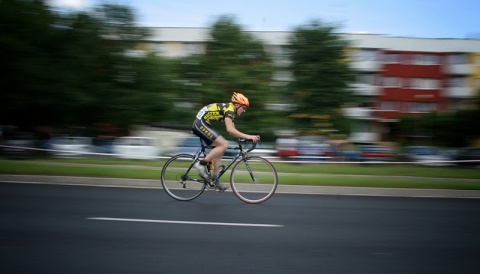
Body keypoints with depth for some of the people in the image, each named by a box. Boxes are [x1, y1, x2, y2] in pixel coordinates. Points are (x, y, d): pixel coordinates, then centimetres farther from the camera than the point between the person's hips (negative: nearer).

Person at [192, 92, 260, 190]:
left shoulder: (230, 110, 16)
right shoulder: (229, 109, -15)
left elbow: (232, 130, 16)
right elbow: (230, 130, -28)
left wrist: (249, 137, 7)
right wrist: (247, 136, -28)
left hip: (200, 125, 11)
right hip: (201, 124, -11)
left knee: (219, 149, 10)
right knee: (224, 145, -17)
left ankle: (215, 179, 11)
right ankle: (201, 164, -11)